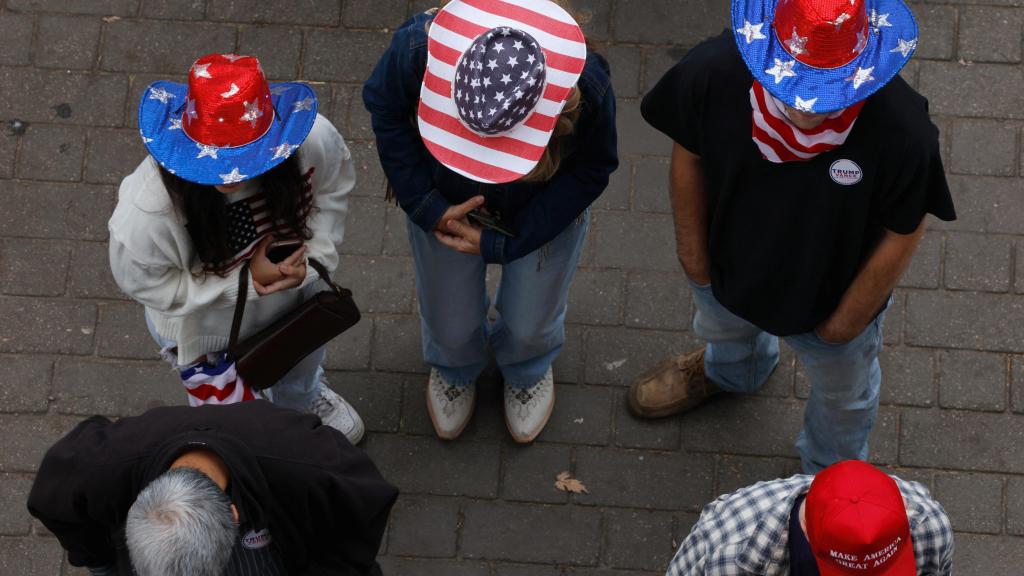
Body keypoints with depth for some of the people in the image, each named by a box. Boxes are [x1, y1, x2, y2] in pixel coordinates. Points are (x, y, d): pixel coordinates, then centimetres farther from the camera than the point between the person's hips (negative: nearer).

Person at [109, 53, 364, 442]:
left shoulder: (314, 141, -36)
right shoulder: (144, 213, -46)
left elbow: (333, 188, -12)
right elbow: (148, 283, -26)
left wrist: (313, 256, -25)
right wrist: (246, 279, -33)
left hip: (294, 298, 3)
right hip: (203, 328, -3)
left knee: (302, 364, 38)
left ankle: (305, 399, 76)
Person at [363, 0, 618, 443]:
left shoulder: (586, 90, -42)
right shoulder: (417, 49, -40)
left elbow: (591, 171, -19)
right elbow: (385, 108, -15)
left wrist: (504, 242, -20)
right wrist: (424, 203, -22)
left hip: (543, 209, -1)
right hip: (446, 204, 1)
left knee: (530, 322, 19)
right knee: (449, 321, 20)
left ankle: (528, 373, 61)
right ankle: (454, 371, 61)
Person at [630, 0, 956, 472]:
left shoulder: (903, 130, -42)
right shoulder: (712, 73, -37)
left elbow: (902, 234, -23)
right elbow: (688, 155, -14)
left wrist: (845, 322, -9)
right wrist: (692, 253, -1)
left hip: (832, 298, -2)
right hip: (729, 270, 2)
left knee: (842, 396, 31)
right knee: (724, 330, 39)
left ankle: (831, 473, 66)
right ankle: (730, 372, 78)